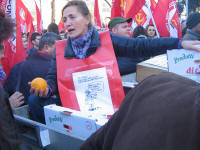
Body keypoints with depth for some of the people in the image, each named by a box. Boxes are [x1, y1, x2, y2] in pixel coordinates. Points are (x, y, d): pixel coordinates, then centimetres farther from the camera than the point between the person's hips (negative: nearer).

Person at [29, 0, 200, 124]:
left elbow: (140, 46, -6)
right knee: (36, 100, -16)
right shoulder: (61, 49, 6)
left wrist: (179, 43, -15)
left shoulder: (105, 40, -1)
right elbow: (53, 80, 7)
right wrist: (46, 89, -19)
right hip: (76, 111, 2)